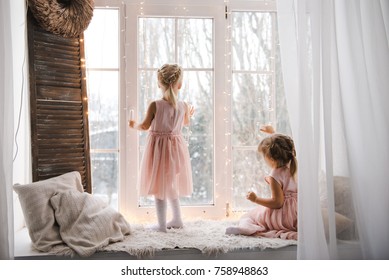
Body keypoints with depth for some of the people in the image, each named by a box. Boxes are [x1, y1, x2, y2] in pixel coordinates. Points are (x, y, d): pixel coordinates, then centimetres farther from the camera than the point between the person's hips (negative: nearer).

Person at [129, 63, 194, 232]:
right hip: (175, 146, 4)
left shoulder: (155, 105, -16)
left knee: (159, 187, 6)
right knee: (172, 185, 21)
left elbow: (145, 126, -9)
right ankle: (177, 219, 29)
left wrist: (134, 125, 13)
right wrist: (189, 115, 36)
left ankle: (162, 224, 12)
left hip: (158, 147, -4)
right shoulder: (183, 106, -6)